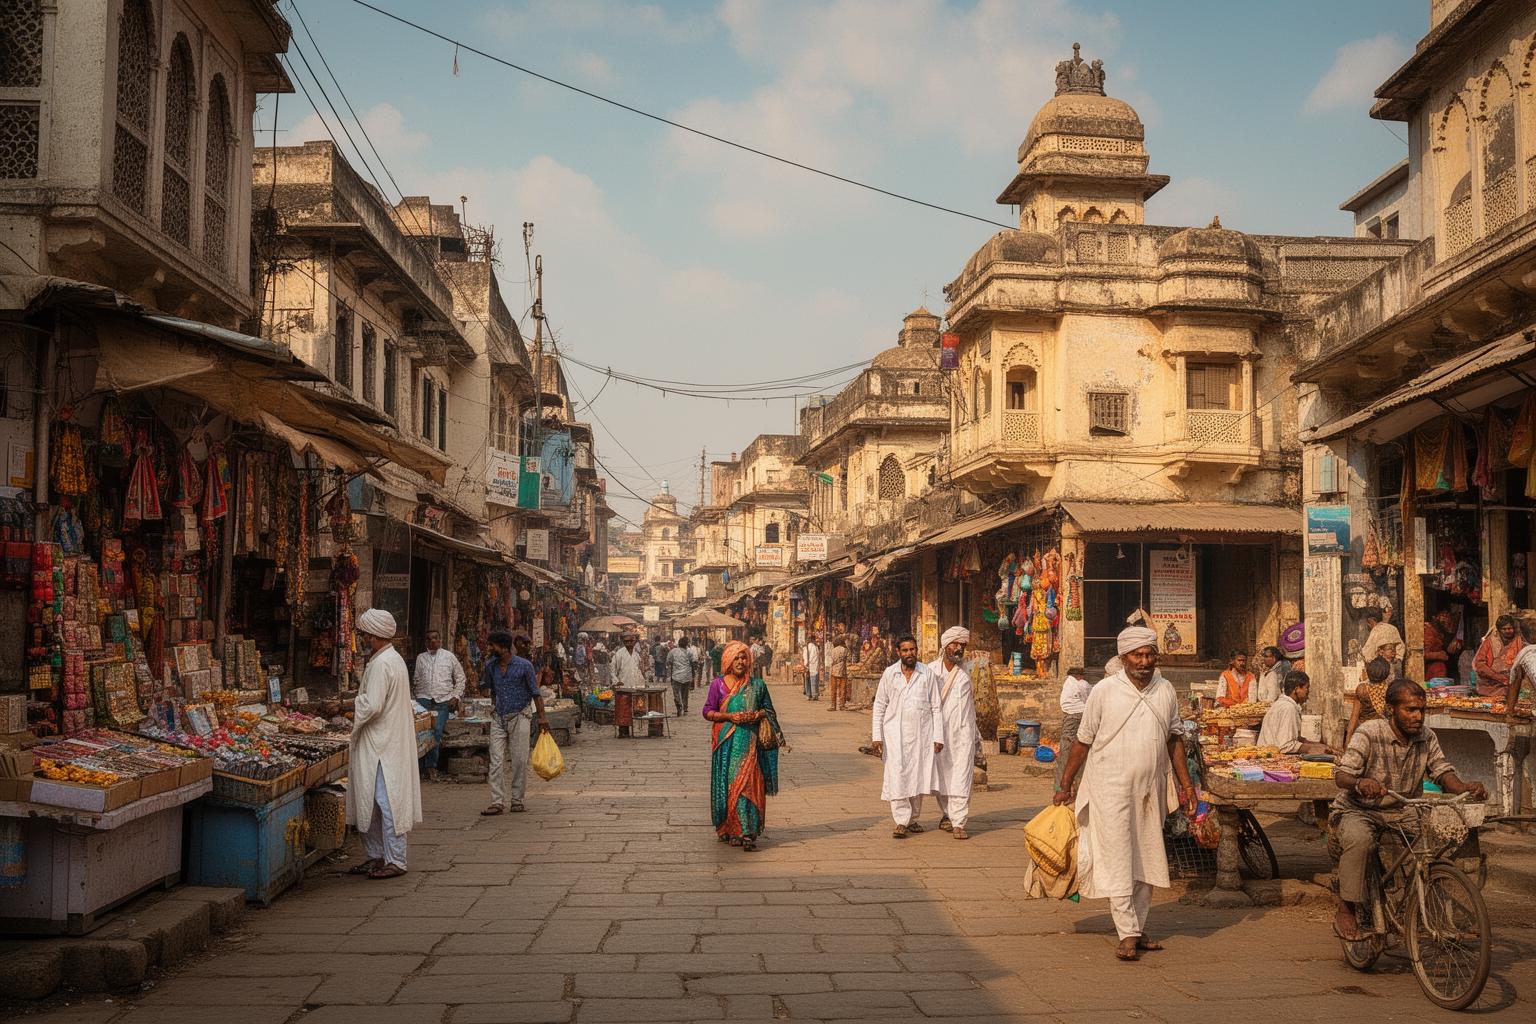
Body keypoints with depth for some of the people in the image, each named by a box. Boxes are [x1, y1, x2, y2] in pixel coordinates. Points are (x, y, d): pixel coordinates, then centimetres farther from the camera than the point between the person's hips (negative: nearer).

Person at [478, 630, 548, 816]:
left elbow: (535, 692, -4)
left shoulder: (524, 665, -7)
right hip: (498, 718, 4)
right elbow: (485, 687, 24)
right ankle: (497, 802, -5)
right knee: (496, 761, -4)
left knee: (520, 761, 0)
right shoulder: (491, 665, 6)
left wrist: (542, 716, -7)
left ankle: (517, 801, 9)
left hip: (519, 717, -3)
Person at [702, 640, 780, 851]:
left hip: (749, 742, 0)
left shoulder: (757, 684, 9)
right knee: (726, 784, 1)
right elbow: (708, 711, 2)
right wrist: (730, 716, -12)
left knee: (748, 784, -8)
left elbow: (768, 709, 14)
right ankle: (726, 828, 13)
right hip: (727, 741, 0)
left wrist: (757, 715, -7)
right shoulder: (718, 684, 4)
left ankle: (747, 833, -10)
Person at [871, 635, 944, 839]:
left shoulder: (928, 674, 2)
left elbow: (936, 707, 5)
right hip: (895, 733, -1)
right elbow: (879, 706, 5)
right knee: (897, 777, -8)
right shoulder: (890, 674, 2)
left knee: (918, 776, 8)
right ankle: (901, 822, -4)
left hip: (921, 734, 1)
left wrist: (938, 736, -1)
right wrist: (876, 736, -2)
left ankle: (914, 819, 22)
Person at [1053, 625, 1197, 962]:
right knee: (1118, 861, -7)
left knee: (1146, 860, 10)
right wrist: (1066, 785, 2)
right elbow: (1083, 741, -1)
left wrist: (1185, 783, 10)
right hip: (1111, 788, -5)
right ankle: (1127, 934, -4)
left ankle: (1138, 928, 21)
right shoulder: (1104, 691, -7)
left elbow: (1174, 739, 15)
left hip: (1151, 791, 5)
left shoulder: (1166, 690, 6)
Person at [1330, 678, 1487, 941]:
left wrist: (1465, 788, -26)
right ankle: (1345, 910, -23)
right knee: (1359, 839, -38)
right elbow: (1341, 774, -23)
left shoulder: (1427, 738, 2)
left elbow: (1443, 772, -3)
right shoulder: (1369, 734, -15)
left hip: (1403, 813, 5)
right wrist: (1360, 783, -47)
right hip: (1358, 811, -5)